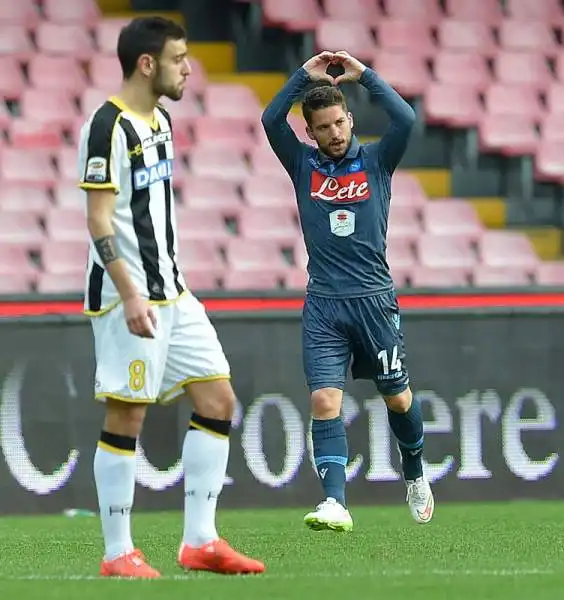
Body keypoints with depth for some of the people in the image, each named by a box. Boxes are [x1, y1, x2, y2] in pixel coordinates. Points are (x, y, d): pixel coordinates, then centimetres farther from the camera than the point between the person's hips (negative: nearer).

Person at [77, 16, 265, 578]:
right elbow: (99, 221, -18)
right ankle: (118, 554, 4)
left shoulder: (160, 120, 14)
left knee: (217, 401, 7)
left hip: (172, 294, 9)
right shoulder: (108, 126, -14)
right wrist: (129, 294, -24)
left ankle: (200, 541, 11)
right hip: (128, 297, -9)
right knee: (126, 416, -4)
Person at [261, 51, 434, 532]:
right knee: (324, 402, -14)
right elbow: (271, 120, -8)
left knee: (398, 398, 11)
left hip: (374, 299, 0)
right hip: (323, 306, 0)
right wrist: (306, 75, -8)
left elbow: (406, 120, -12)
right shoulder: (304, 164, 7)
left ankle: (415, 475, 37)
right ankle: (336, 503, -20)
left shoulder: (376, 161, 5)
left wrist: (363, 74, -8)